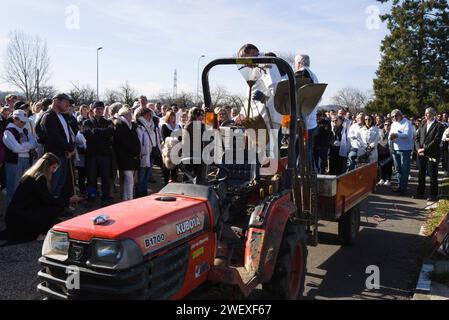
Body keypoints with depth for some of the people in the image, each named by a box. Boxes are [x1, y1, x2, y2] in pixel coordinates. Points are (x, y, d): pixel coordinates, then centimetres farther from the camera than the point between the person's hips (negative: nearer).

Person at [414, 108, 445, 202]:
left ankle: (433, 195, 11)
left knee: (433, 175, 2)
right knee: (421, 174, 10)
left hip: (432, 154, -5)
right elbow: (417, 137, 10)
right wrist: (419, 148, -6)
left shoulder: (439, 126, -6)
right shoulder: (423, 125, 12)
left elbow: (436, 140, -15)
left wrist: (425, 149, -17)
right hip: (421, 154, 5)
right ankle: (420, 193, 18)